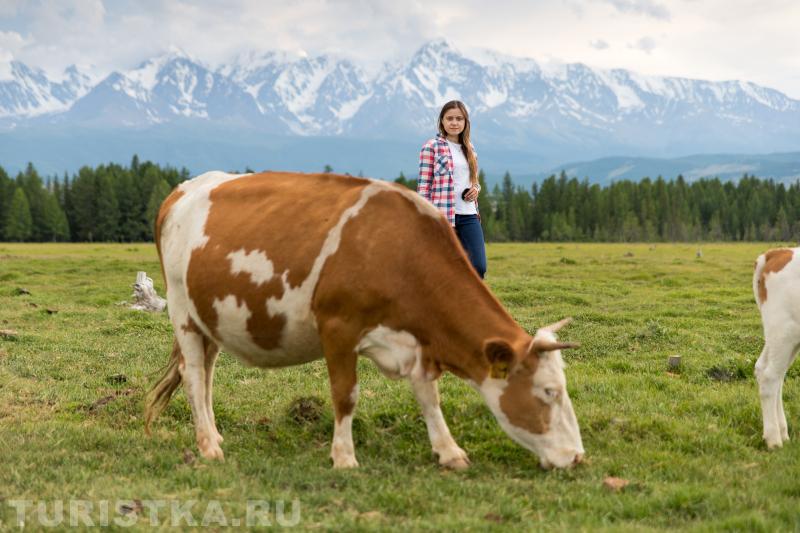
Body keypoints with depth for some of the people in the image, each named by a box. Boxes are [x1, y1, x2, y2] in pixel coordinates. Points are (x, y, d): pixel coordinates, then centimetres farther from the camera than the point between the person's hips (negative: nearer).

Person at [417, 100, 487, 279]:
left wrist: (476, 189, 2)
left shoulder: (468, 148, 15)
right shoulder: (431, 147, -3)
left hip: (469, 215, 6)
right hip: (442, 215, -5)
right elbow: (423, 185, -6)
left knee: (479, 267, -5)